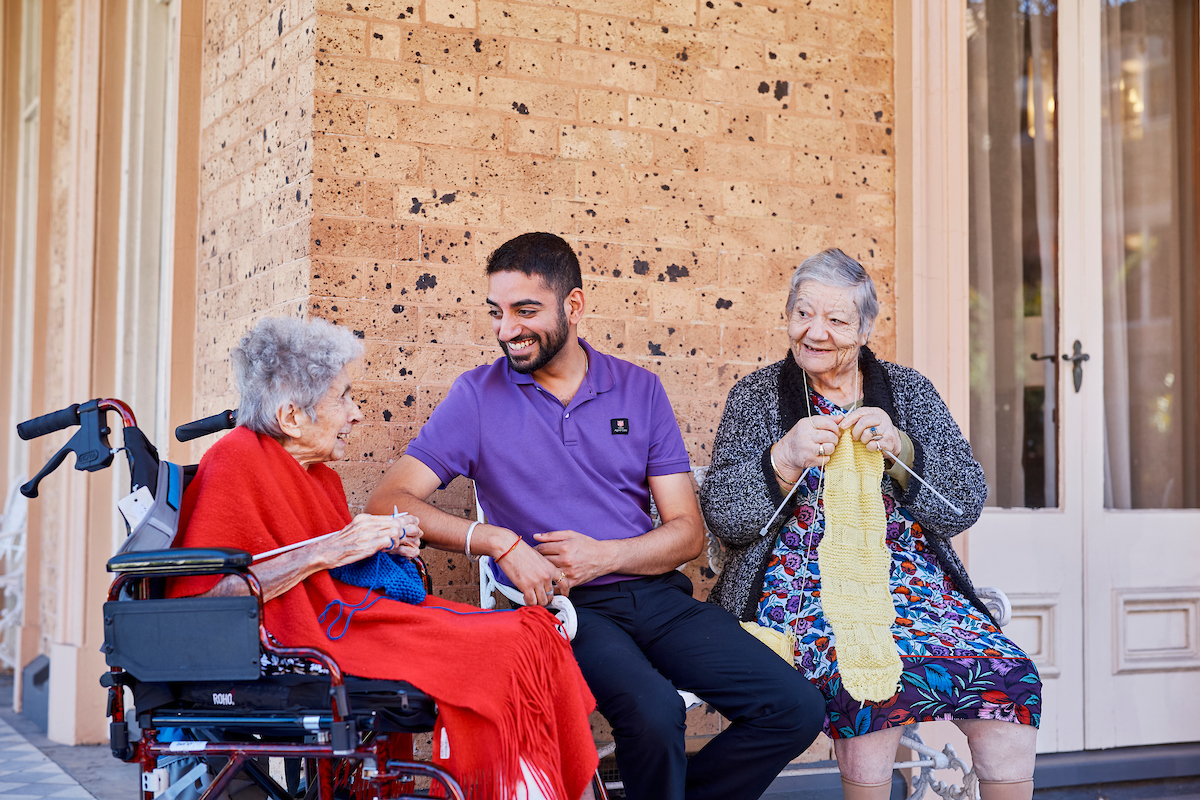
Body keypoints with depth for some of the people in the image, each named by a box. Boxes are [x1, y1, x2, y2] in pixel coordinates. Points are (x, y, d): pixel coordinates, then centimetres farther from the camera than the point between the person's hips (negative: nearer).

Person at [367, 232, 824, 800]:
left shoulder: (639, 390, 9)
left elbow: (687, 532, 7)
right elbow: (389, 499, -8)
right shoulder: (479, 396, 2)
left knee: (795, 708, -14)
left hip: (657, 592, 4)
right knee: (653, 711, -33)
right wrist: (497, 541, -19)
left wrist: (603, 556, -11)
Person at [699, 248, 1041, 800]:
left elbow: (965, 506, 4)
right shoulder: (756, 396, 10)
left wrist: (899, 449, -12)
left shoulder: (908, 391, 14)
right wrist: (782, 460, -16)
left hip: (913, 581, 2)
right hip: (804, 587, -2)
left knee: (1010, 678, -24)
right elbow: (722, 516, 1)